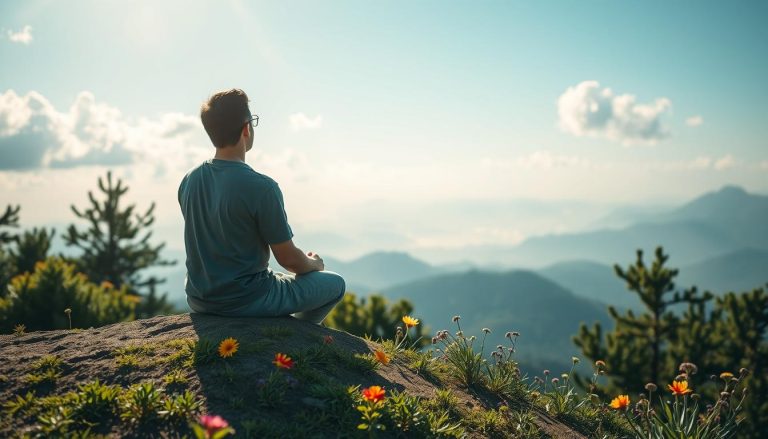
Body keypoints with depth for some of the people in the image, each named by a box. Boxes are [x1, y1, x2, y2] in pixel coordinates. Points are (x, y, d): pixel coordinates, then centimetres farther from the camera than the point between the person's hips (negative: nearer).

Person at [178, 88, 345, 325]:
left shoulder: (189, 181, -2)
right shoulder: (262, 187, -23)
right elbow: (288, 258, -16)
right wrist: (313, 264, 8)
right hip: (246, 302, -7)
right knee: (335, 283, 12)